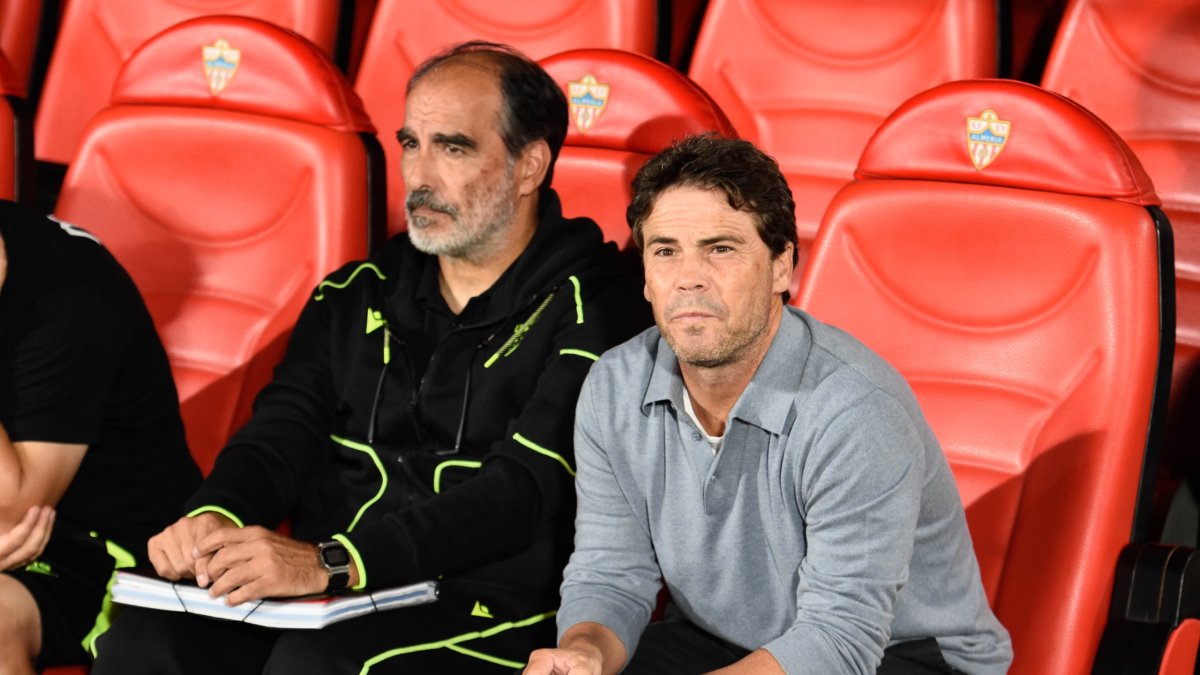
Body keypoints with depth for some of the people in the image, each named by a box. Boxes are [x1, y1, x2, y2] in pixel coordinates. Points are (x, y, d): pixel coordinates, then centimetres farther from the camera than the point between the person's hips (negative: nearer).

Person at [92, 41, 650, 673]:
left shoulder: (590, 312, -3)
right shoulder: (356, 296, 18)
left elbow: (524, 492, -15)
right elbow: (284, 426, 9)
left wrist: (329, 561, -26)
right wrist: (214, 516, -16)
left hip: (487, 614, -5)